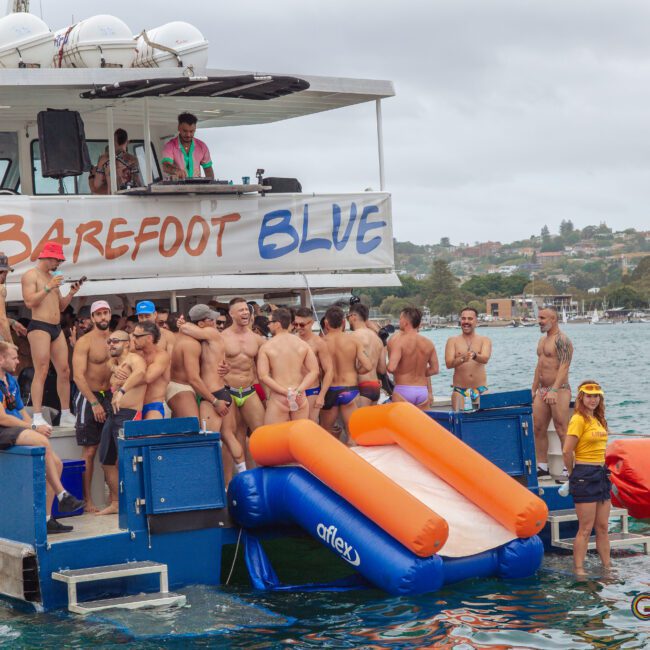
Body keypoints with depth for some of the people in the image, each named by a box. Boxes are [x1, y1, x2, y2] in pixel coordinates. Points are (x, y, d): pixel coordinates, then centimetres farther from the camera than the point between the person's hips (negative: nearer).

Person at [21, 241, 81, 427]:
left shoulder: (52, 277, 21)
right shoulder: (31, 275, -4)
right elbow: (29, 302, -16)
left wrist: (71, 293, 9)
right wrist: (48, 287, -17)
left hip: (57, 328, 8)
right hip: (39, 327, -8)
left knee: (64, 371, 6)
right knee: (41, 372, -13)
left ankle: (66, 415, 13)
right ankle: (37, 417, -14)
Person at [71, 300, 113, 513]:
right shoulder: (84, 342, -8)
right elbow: (78, 376, -14)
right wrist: (94, 403, -18)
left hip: (110, 396, 5)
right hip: (88, 397, -5)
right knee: (89, 451, -5)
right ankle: (87, 500, -2)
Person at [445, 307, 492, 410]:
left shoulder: (484, 340, 7)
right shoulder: (452, 341, 7)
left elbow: (485, 359, -12)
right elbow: (448, 364, -7)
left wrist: (474, 355, -35)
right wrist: (462, 359, -28)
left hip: (480, 390, 0)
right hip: (459, 390, 0)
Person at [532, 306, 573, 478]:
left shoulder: (562, 340, -12)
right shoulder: (542, 340, 18)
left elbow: (564, 367, -21)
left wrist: (554, 390, -30)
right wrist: (533, 390, 22)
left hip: (559, 390, -9)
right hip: (542, 391, 9)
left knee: (562, 430, -8)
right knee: (538, 429, 7)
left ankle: (568, 468, -5)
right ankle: (542, 466, 14)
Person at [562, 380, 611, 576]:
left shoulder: (598, 419, 13)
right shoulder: (578, 419, -12)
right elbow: (567, 451, -16)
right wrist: (573, 474, -4)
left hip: (601, 474, 8)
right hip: (585, 476, -8)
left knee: (602, 527, 11)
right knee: (586, 529, -5)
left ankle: (607, 567, 16)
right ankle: (578, 570, 0)